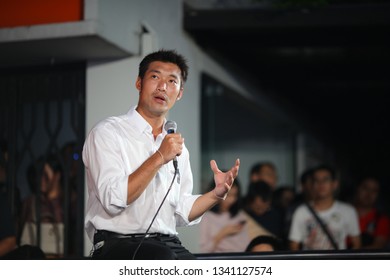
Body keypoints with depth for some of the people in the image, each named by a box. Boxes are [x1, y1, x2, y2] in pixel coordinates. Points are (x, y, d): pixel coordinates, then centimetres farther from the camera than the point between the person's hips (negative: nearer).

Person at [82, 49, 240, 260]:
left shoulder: (177, 147, 18)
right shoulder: (107, 133, -1)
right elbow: (113, 200, -15)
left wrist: (217, 194, 4)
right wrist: (159, 158, -17)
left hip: (169, 245, 6)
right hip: (117, 245, -6)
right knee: (163, 258, -37)